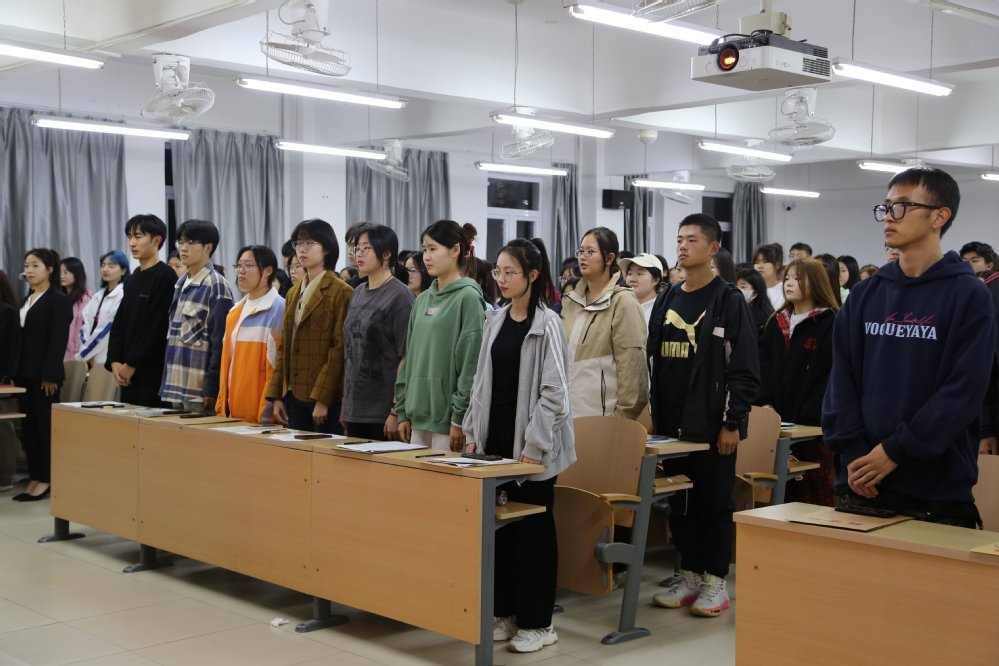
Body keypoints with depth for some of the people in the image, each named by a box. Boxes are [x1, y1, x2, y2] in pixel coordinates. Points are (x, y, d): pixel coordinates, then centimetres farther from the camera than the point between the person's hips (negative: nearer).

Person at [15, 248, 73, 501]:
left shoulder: (59, 300, -7)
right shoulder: (26, 300, 16)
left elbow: (58, 341, -14)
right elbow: (21, 339, 15)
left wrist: (50, 375, -19)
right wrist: (14, 373, 10)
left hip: (44, 374, -8)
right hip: (25, 373, 8)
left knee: (46, 426, -2)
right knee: (28, 426, 8)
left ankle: (46, 480, 4)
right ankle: (34, 479, 13)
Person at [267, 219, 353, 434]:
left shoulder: (341, 293, -7)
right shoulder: (293, 294, 16)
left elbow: (339, 350, -13)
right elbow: (284, 347, 15)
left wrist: (323, 398, -18)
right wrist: (277, 395, 9)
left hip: (327, 399, -7)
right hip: (294, 396, 7)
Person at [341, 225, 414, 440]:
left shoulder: (400, 296, -8)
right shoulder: (358, 293, 12)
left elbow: (406, 358, -13)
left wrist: (396, 412, -17)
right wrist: (345, 404, 12)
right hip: (354, 409, 6)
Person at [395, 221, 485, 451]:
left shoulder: (468, 298, -8)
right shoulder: (422, 300, 14)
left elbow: (471, 364, -13)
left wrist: (459, 418, -15)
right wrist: (403, 412, 11)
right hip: (418, 417, 7)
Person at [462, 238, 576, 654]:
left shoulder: (546, 324, -10)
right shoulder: (494, 321, 9)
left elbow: (554, 392, -14)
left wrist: (533, 446, -17)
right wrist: (472, 431, 9)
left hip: (529, 443, -6)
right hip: (494, 437, 6)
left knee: (533, 528, 1)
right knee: (498, 525, 10)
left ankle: (536, 622, 11)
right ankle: (504, 612, 22)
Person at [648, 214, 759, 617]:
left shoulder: (729, 301, -5)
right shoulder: (667, 301, 12)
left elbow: (745, 369, -9)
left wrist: (733, 422, -13)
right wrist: (652, 414, 9)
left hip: (712, 424, -6)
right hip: (671, 423, 6)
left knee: (714, 503, 2)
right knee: (679, 503, 11)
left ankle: (716, 580, 13)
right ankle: (689, 576, 22)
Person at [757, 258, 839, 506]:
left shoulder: (831, 323, -5)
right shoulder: (776, 322, 15)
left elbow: (834, 374, -12)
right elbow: (763, 368, 12)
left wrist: (808, 415, -18)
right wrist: (765, 406, -2)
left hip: (814, 426, -6)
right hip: (778, 422, 6)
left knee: (815, 494, 1)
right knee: (783, 491, 11)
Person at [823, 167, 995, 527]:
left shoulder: (970, 296, -4)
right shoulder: (865, 294, 9)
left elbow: (964, 391, -12)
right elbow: (842, 379, 5)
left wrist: (895, 451, -15)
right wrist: (852, 452, -8)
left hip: (939, 487, -4)